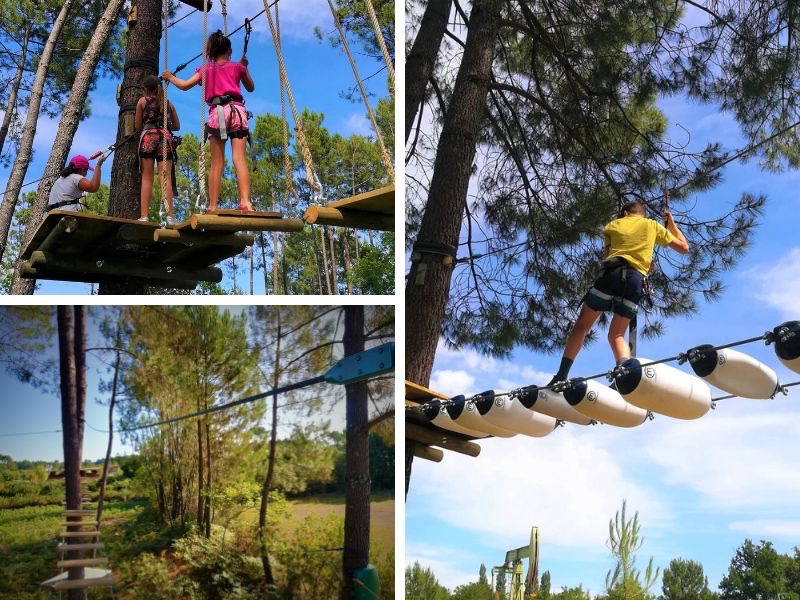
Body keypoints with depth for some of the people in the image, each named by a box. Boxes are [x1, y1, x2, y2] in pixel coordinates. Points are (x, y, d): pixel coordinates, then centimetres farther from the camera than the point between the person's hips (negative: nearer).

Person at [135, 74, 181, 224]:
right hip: (166, 138, 2)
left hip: (148, 138, -2)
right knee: (166, 177, -6)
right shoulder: (169, 103, 19)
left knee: (147, 178, -3)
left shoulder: (142, 101, 11)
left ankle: (144, 216, -11)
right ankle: (170, 216, -17)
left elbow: (138, 126, 12)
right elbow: (177, 126, 22)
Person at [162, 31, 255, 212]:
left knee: (216, 163, 1)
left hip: (216, 113, 1)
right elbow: (251, 88, 30)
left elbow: (184, 85, 10)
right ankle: (245, 201, -28)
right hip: (236, 110, -1)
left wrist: (170, 77, 28)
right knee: (239, 158, -13)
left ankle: (213, 206, -5)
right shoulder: (238, 67, 16)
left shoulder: (206, 69, 17)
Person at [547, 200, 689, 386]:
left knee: (581, 326, 7)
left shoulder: (614, 224, 25)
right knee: (617, 335, 9)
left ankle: (561, 376, -1)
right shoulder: (653, 225, 24)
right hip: (635, 280, 1)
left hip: (612, 273, -1)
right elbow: (684, 247, 28)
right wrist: (672, 224, 40)